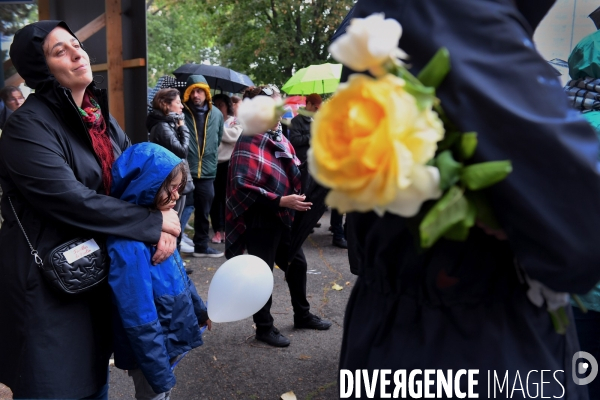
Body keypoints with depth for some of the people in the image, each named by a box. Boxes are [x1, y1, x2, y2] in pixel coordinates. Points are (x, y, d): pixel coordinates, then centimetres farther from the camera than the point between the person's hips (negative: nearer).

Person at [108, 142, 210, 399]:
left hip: (171, 341, 8)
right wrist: (160, 375, -20)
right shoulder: (129, 246, -31)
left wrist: (199, 309, 20)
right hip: (153, 351, -8)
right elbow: (141, 323, -27)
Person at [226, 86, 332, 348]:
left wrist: (298, 194, 6)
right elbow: (243, 187, -25)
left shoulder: (278, 138, 7)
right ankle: (264, 328, 24)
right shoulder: (248, 144, -17)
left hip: (283, 217, 9)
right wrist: (281, 201, -26)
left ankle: (302, 316, 39)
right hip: (260, 221, -8)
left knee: (297, 264, 19)